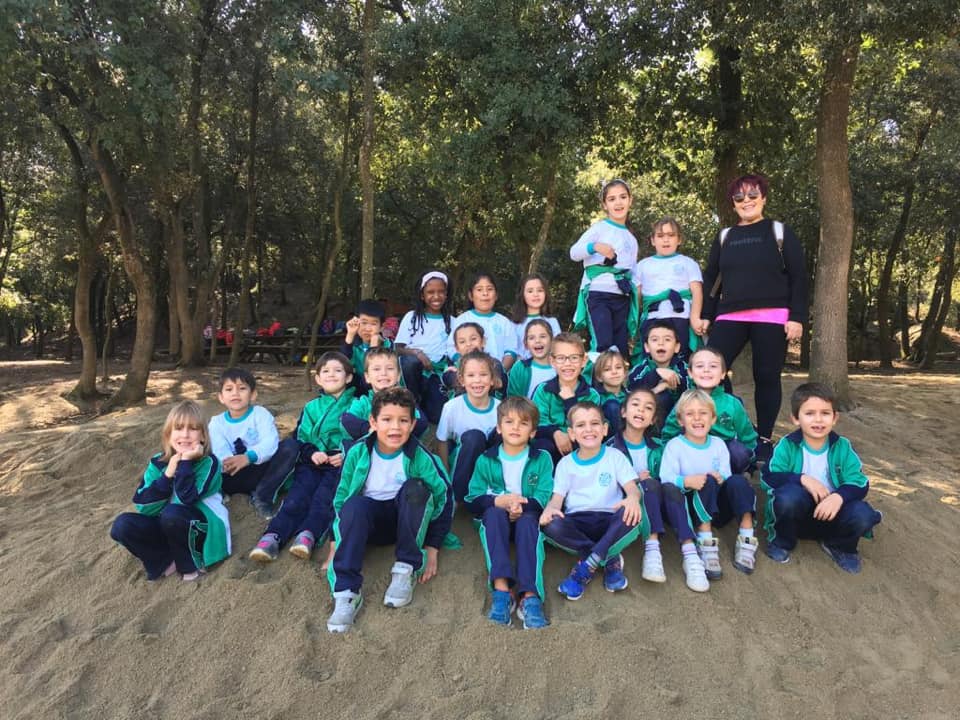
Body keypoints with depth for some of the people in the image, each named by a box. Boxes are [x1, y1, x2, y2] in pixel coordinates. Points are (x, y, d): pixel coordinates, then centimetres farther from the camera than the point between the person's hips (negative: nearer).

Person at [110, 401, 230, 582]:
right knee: (122, 524, -16)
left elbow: (185, 500, -28)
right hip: (167, 529, 5)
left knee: (172, 513, -34)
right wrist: (168, 474, -21)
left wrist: (185, 462, -30)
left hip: (201, 530, -5)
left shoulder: (208, 462, -15)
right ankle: (167, 562, -8)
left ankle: (190, 564, -11)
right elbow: (143, 506, -12)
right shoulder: (158, 463, -2)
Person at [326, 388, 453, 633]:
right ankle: (346, 591, -33)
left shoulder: (420, 457, -17)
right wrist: (336, 547, -6)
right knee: (354, 505, -32)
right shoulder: (357, 453, -12)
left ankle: (407, 569, -19)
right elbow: (341, 499, -2)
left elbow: (443, 498, -11)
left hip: (408, 520, -1)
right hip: (370, 522, 1)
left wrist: (432, 550, -12)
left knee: (414, 488, -31)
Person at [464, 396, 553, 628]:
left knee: (528, 520, -34)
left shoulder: (542, 459, 5)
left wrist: (523, 505, -27)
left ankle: (530, 596, -45)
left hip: (527, 518, -1)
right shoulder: (486, 460, 6)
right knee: (494, 513, -33)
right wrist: (500, 501, -21)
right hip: (495, 520, 1)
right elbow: (473, 501, -2)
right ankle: (501, 589, -43)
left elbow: (546, 498, -7)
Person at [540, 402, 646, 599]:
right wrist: (550, 508, -24)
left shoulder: (615, 457, 8)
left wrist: (633, 498, -29)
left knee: (632, 514, -33)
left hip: (610, 521, -1)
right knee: (551, 525, -32)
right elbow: (557, 497, 2)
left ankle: (587, 565, -25)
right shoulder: (566, 463, 10)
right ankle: (609, 559, -17)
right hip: (577, 522, 1)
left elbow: (632, 487, -3)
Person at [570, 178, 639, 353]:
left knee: (620, 349, 2)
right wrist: (594, 247, -27)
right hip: (598, 293, -5)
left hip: (622, 298, 5)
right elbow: (574, 253, -9)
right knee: (603, 347, -21)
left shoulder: (631, 239, 20)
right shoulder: (600, 228, 4)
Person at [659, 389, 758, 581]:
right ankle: (706, 543, -37)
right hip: (692, 508, -3)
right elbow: (666, 479, -17)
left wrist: (721, 478, -24)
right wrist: (687, 481, -37)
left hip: (719, 508, 4)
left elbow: (726, 475, 0)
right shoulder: (674, 445, -5)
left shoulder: (718, 444, 8)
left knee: (738, 481, -24)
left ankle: (746, 541, -26)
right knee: (708, 482, -32)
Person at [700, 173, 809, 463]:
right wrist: (706, 315, 9)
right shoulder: (724, 236, 16)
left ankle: (764, 440, 12)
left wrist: (797, 316, -8)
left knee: (767, 377, 0)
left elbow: (798, 277, 2)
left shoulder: (780, 232, 7)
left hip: (772, 317, -2)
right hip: (731, 317, 3)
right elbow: (711, 278, 18)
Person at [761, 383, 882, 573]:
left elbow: (860, 483, -11)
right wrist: (802, 479, -30)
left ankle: (839, 545, 8)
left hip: (830, 511, 2)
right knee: (789, 495, -36)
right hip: (797, 514, -2)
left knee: (863, 515, -28)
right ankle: (781, 541, -4)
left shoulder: (842, 447, -4)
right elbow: (767, 478, -19)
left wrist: (839, 496, -31)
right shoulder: (787, 445, -10)